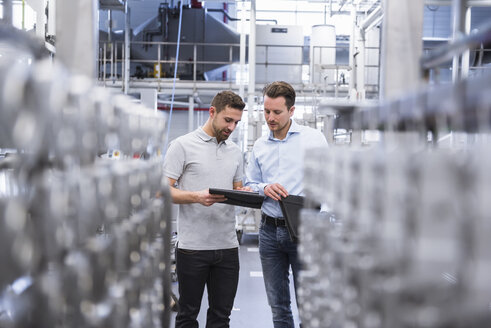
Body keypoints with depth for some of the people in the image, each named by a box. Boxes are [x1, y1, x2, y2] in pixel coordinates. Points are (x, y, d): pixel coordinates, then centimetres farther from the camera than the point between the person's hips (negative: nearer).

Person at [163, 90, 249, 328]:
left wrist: (244, 193, -3)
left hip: (227, 246, 5)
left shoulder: (234, 151, 14)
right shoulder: (182, 146, -4)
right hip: (193, 246, -5)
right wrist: (197, 197, -24)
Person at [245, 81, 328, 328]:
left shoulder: (313, 138, 0)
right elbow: (249, 187, 15)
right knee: (278, 305, 11)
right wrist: (264, 189, -7)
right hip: (269, 229, 4)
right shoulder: (260, 146, 13)